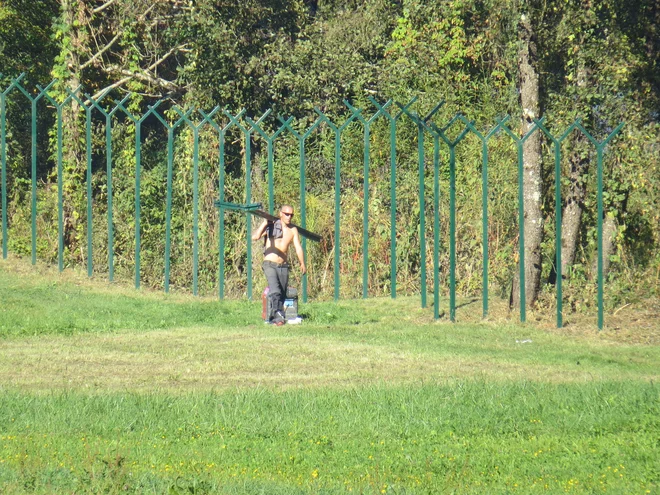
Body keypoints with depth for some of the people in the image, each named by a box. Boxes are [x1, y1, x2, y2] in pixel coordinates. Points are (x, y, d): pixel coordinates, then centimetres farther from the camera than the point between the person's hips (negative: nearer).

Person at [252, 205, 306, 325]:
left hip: (284, 266, 5)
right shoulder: (271, 226, -4)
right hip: (270, 264, -5)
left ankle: (273, 318, 18)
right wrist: (265, 223, -18)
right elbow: (255, 237, -17)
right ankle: (278, 316, -24)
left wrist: (302, 263, -9)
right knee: (275, 291, -21)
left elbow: (298, 247, 0)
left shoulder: (293, 230, 8)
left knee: (282, 294, 7)